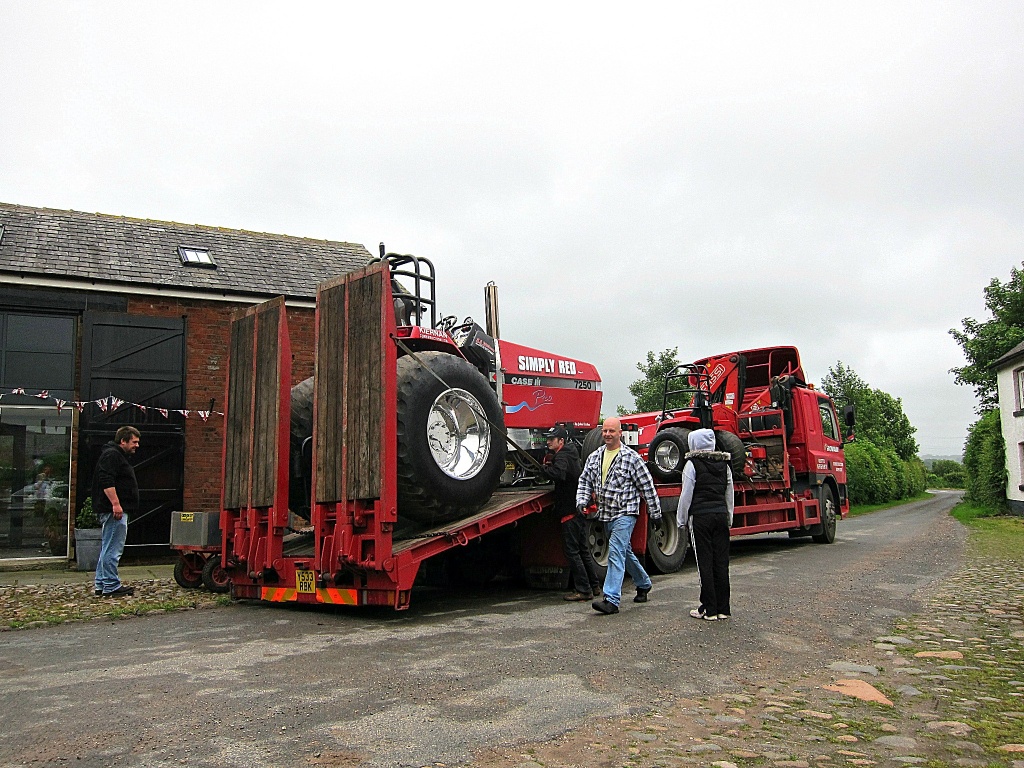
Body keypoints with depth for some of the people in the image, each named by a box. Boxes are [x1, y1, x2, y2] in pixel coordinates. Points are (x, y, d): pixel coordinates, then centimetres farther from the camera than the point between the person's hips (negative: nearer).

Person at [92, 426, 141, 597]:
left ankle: (101, 585, 20)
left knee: (107, 549, 14)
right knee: (112, 549, -9)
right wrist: (116, 504, -26)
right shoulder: (111, 455, -11)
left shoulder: (118, 456, 23)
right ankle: (111, 586, -6)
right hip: (114, 511, -12)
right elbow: (106, 482, -23)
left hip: (115, 510, 12)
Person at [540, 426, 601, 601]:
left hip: (570, 511, -10)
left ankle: (583, 590, -4)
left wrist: (543, 468, -21)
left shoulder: (562, 457, -16)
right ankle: (594, 585, 25)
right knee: (583, 549, 18)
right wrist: (549, 463, 5)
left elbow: (558, 474, -36)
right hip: (580, 508, 10)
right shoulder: (570, 454, 15)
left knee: (572, 551, -5)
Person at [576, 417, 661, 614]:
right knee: (625, 552, 20)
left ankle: (611, 600, -20)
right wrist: (582, 500, -2)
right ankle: (643, 584, 41)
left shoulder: (632, 458, -8)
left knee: (616, 553, -17)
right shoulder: (594, 457, 8)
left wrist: (655, 513, -1)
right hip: (605, 515, 7)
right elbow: (585, 481, 16)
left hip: (625, 513, -7)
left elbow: (647, 487, -4)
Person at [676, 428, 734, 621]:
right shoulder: (724, 464, 9)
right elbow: (729, 494, 14)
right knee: (721, 561, 8)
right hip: (721, 514, 5)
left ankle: (709, 609, 3)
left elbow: (686, 495, -7)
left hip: (701, 516, -5)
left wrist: (682, 520, 1)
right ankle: (723, 608, 13)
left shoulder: (693, 464, -8)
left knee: (705, 563, 0)